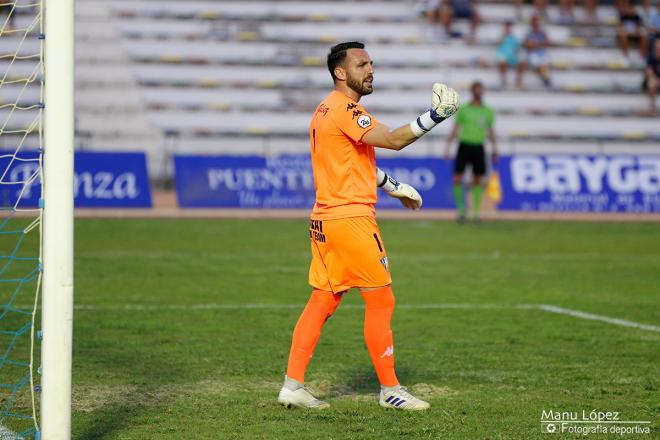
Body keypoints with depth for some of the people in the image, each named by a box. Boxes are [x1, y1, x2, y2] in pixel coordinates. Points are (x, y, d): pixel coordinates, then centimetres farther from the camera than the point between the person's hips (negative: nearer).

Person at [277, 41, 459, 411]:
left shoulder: (325, 110, 17)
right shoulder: (345, 111, -14)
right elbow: (393, 140, -24)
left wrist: (394, 187, 31)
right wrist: (435, 117, -25)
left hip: (324, 220, 10)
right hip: (351, 218, -10)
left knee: (322, 301, 10)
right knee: (381, 301, -2)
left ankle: (293, 386, 9)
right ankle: (390, 390, 4)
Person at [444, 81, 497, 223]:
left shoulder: (488, 111, 8)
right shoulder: (463, 109, 3)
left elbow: (491, 132, 14)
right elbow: (455, 130, 6)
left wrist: (495, 150, 7)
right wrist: (447, 147, 0)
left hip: (478, 147, 1)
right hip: (464, 146, -1)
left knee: (477, 181, 1)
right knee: (457, 179, -8)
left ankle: (475, 213, 8)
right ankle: (461, 210, 3)